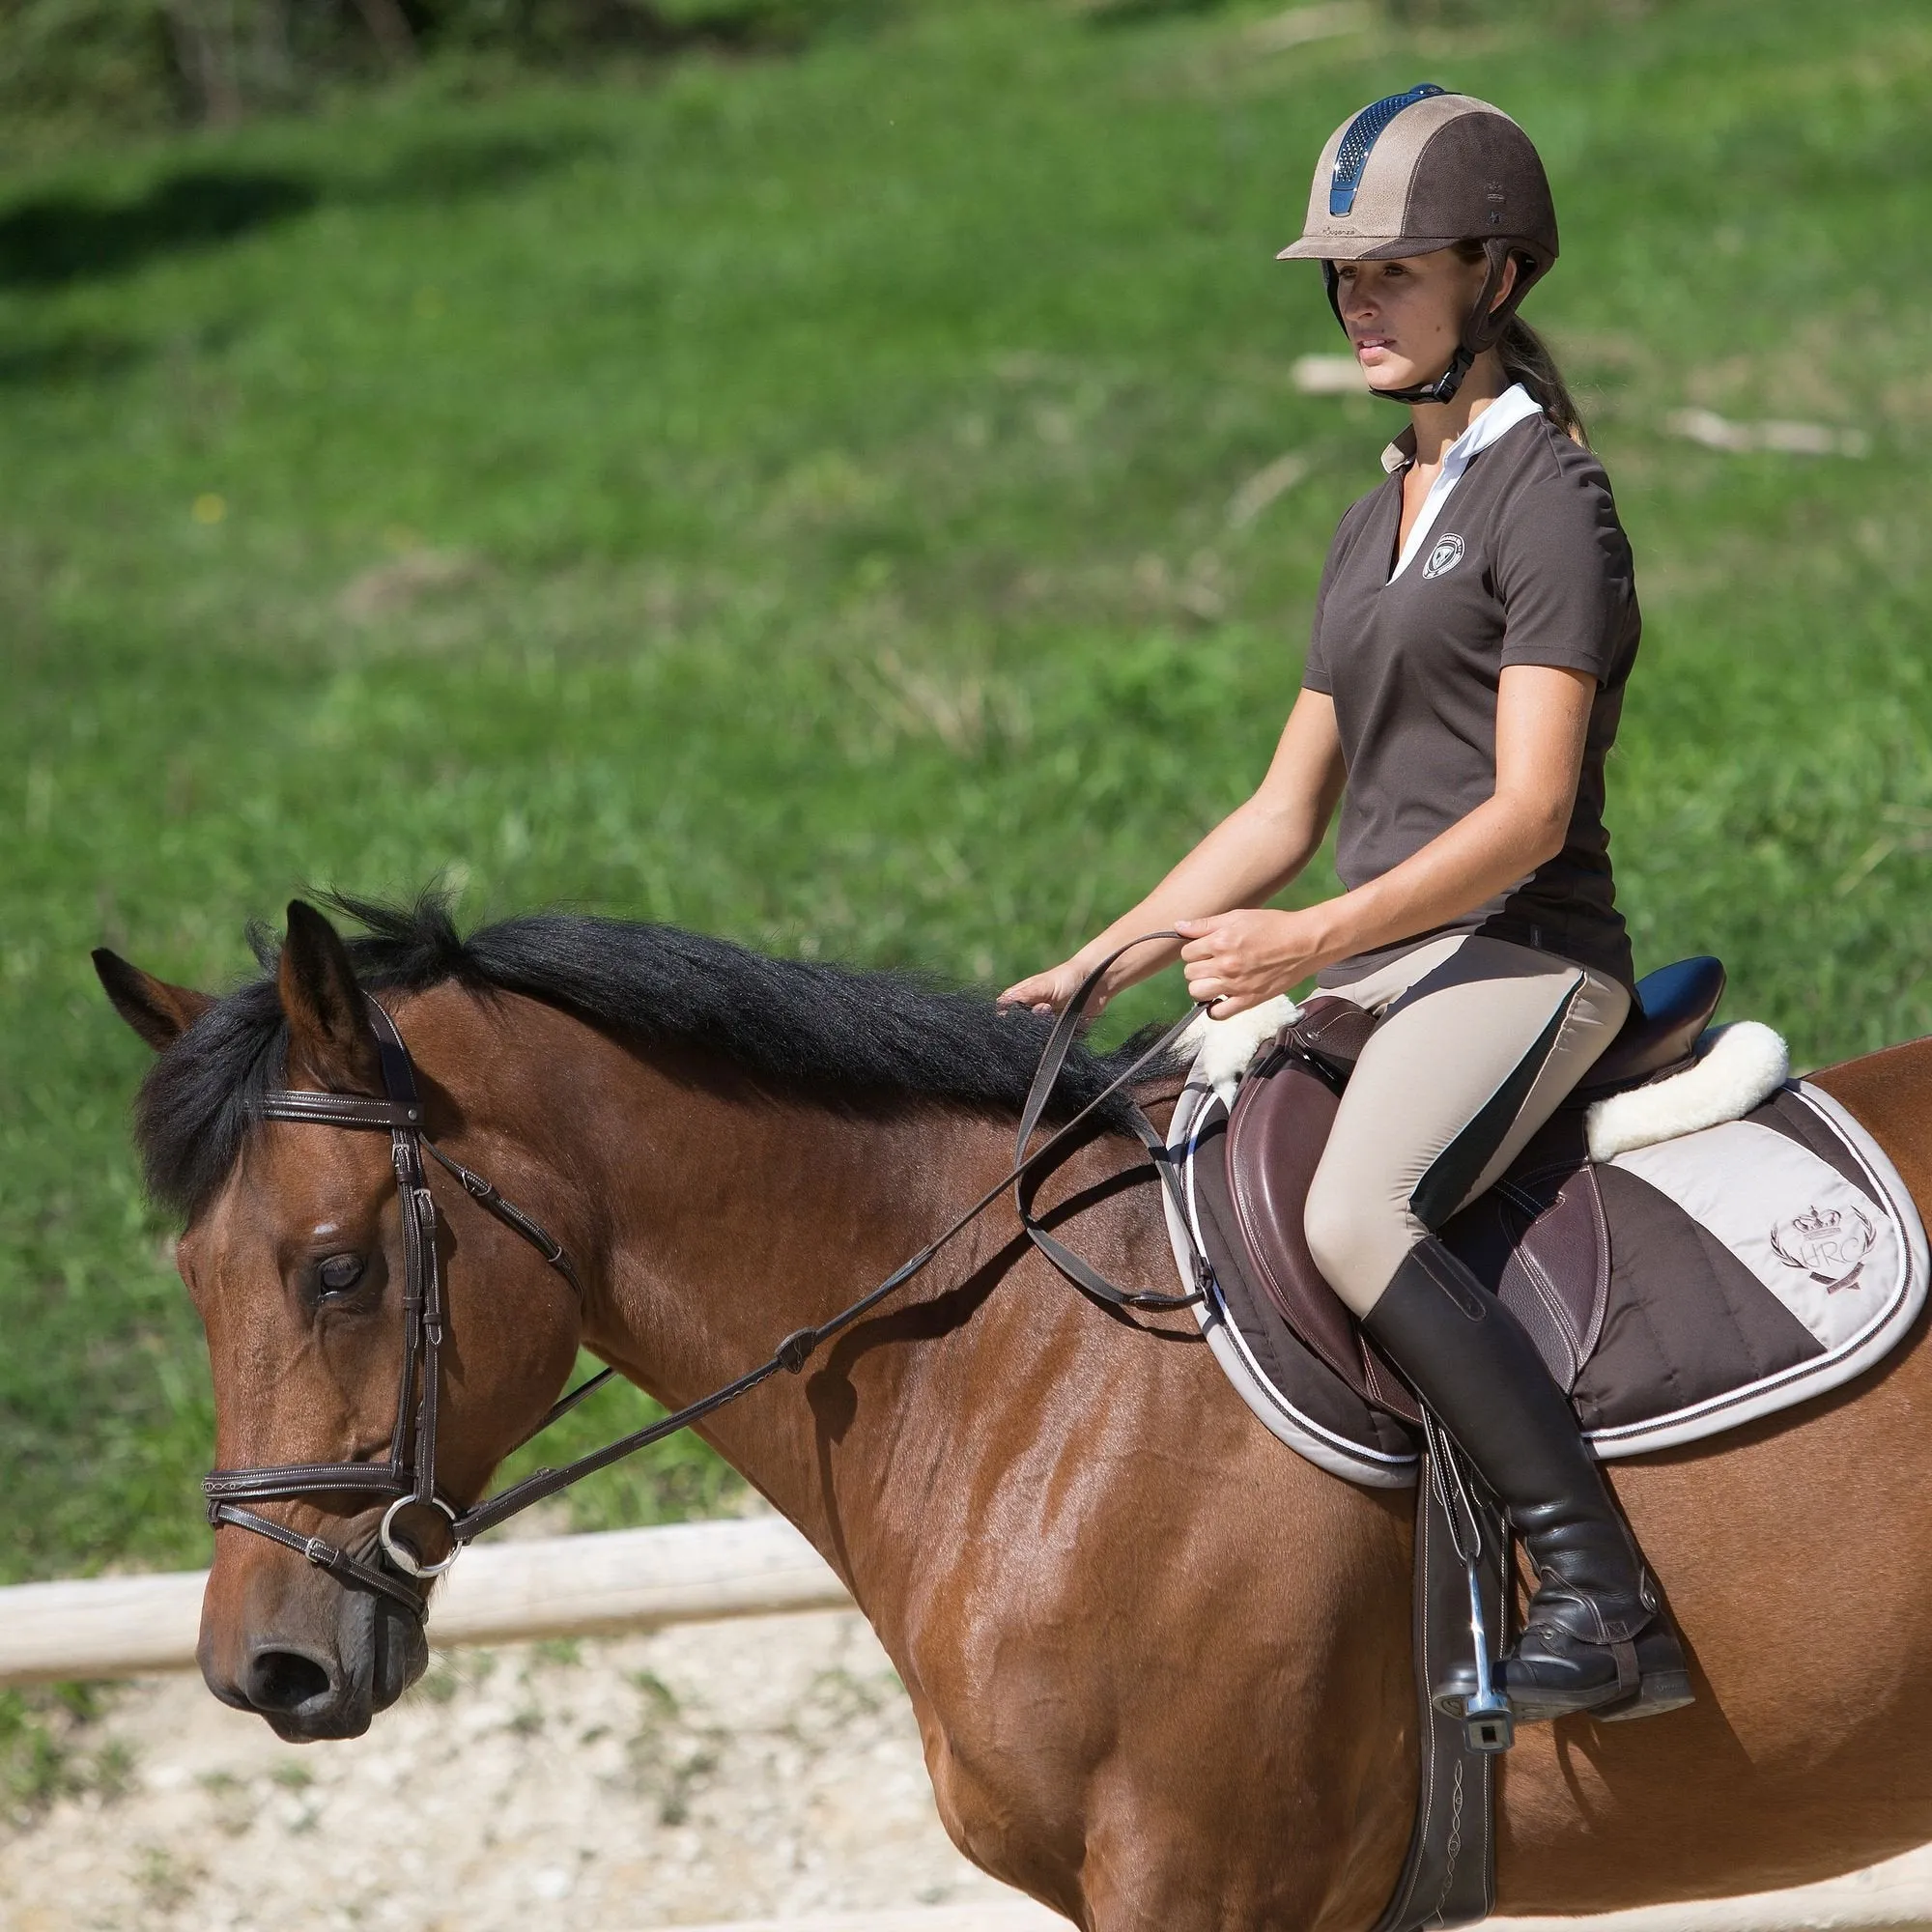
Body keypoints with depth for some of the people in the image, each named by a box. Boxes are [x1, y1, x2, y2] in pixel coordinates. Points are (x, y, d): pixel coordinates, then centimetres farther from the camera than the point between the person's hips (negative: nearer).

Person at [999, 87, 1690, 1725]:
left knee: (1354, 1217, -35)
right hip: (1371, 967, 10)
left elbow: (1528, 815, -17)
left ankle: (1609, 1602, -36)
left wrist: (1308, 945, -24)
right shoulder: (1376, 526, 20)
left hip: (1521, 958, -10)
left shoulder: (1549, 500, -8)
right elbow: (1287, 813, 22)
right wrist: (1091, 971, 13)